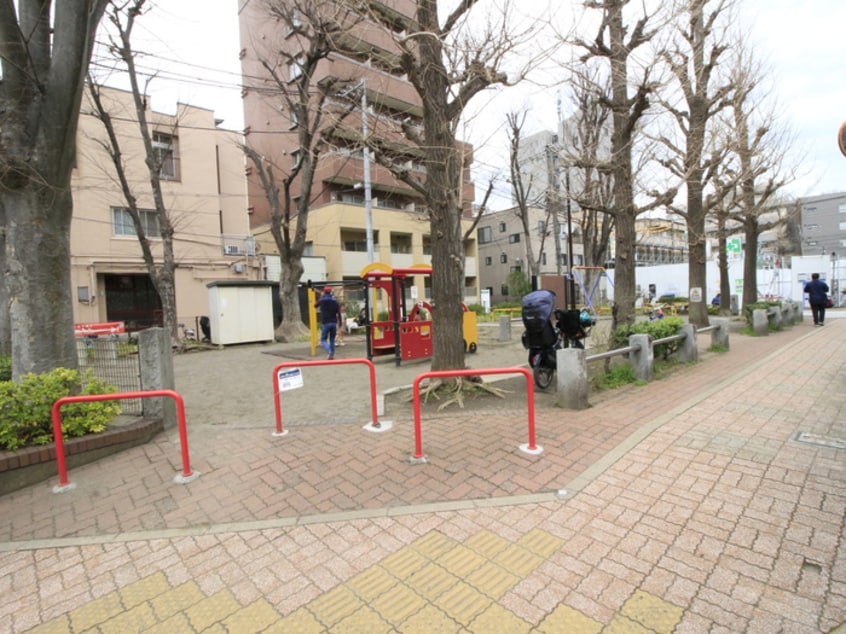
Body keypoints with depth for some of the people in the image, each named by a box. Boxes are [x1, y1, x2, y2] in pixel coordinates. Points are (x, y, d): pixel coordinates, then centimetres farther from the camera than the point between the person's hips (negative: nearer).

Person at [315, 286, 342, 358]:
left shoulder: (321, 300, 0)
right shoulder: (335, 301, 3)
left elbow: (315, 306, 21)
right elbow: (339, 314, -3)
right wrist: (339, 324, 1)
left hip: (325, 323, -2)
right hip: (333, 323, 2)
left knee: (323, 340, 3)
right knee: (332, 340, 15)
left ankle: (329, 352, -21)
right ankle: (332, 355, 12)